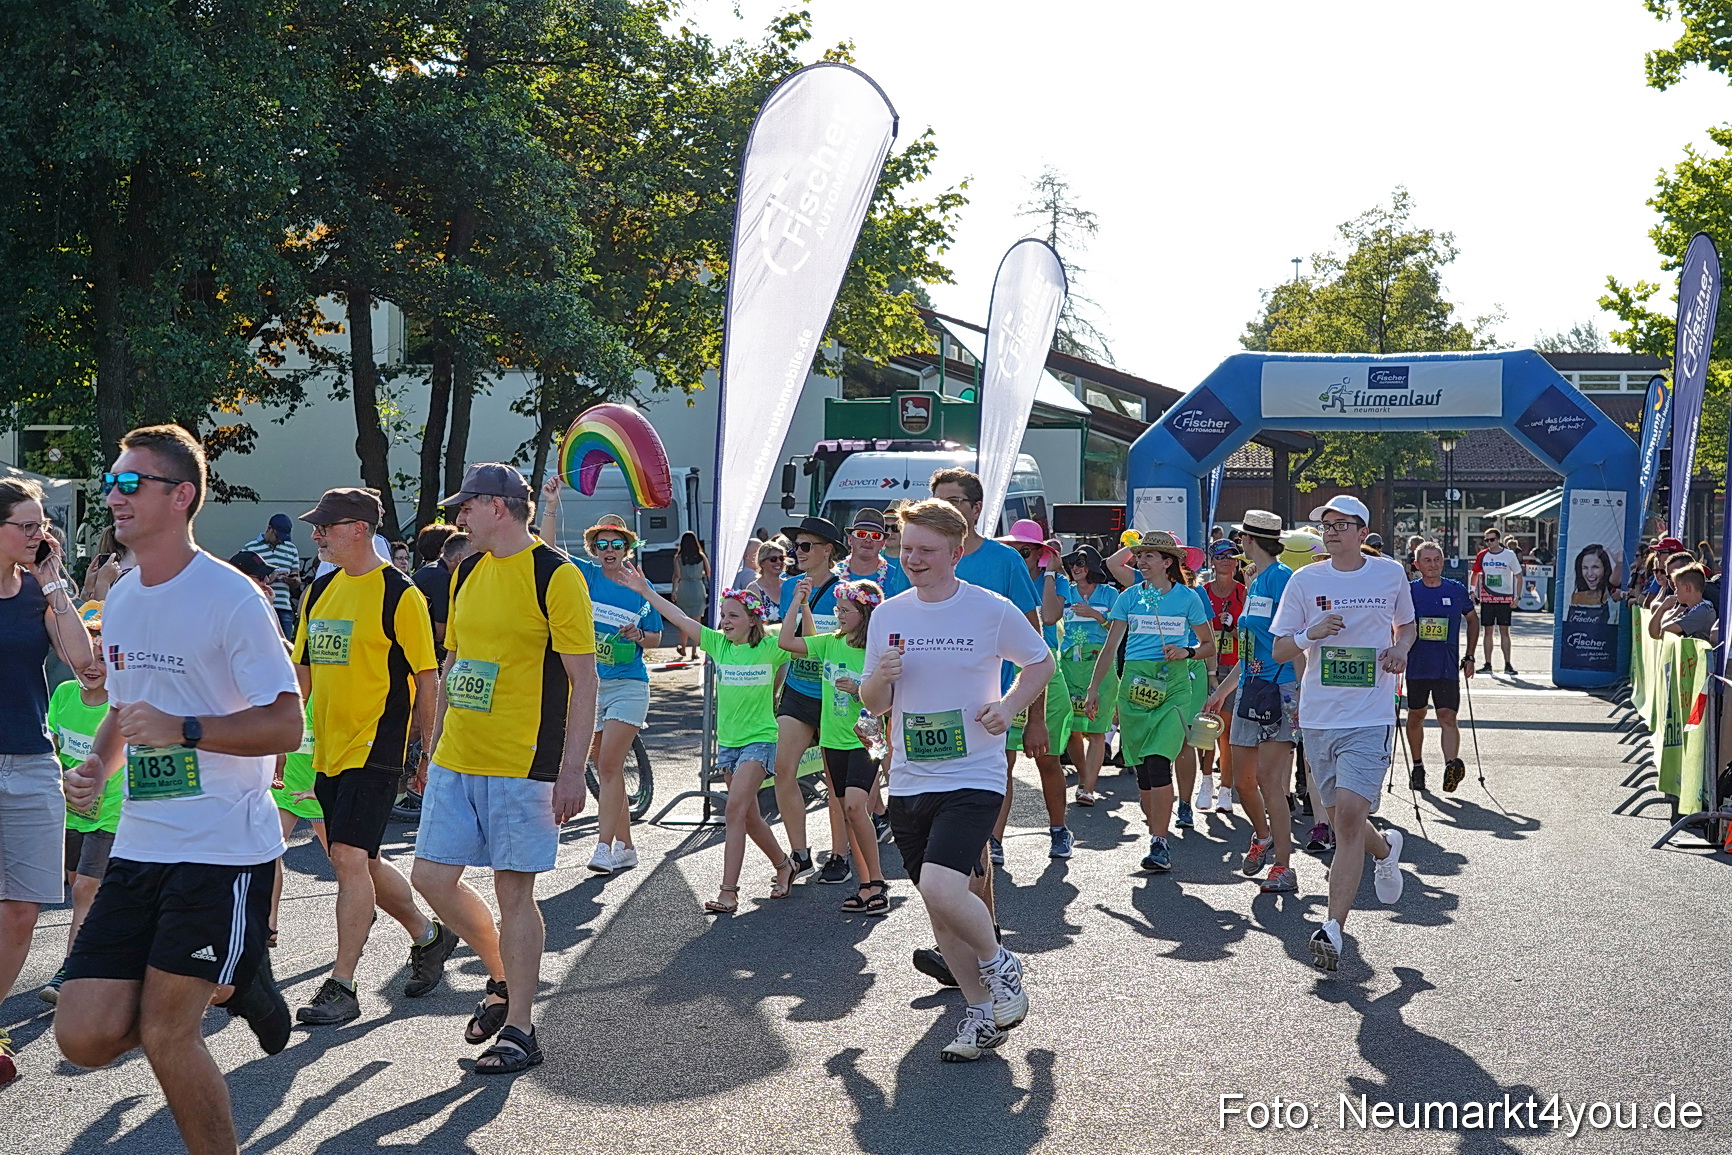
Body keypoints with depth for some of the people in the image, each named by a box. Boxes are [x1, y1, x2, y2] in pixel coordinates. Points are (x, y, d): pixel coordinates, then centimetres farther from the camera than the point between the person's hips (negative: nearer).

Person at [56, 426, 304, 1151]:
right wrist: (96, 766, 6)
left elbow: (286, 725, -13)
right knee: (85, 1038, 1)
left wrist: (183, 730, -25)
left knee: (164, 1034, -7)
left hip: (224, 846, -7)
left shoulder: (230, 598, -11)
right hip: (140, 845, 7)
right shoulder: (120, 601, 12)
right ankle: (229, 983, 24)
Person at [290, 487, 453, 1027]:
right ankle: (428, 936, 34)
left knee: (349, 857, -13)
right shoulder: (320, 591, 11)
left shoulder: (399, 595, -10)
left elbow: (427, 678, -8)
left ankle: (341, 987, -6)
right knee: (359, 864, 14)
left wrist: (428, 752, -8)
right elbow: (302, 671, 17)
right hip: (328, 750, 8)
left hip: (375, 749, -8)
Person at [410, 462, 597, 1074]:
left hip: (522, 765, -7)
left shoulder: (555, 575, -10)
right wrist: (436, 748, 18)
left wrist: (571, 771, -16)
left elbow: (583, 680, -12)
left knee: (513, 890, -1)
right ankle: (502, 979, 27)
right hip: (457, 760, 7)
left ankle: (518, 1030, 10)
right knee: (432, 877, 6)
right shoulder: (467, 573, 12)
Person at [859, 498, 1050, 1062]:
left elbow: (1041, 663, 10)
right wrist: (881, 678, -10)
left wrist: (1008, 706, -7)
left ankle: (999, 965, 6)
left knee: (941, 889, -23)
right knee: (938, 908, 9)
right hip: (909, 782, 5)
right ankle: (983, 1011, 26)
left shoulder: (993, 610, -6)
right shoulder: (888, 614, 6)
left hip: (973, 778, -5)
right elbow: (873, 704, 13)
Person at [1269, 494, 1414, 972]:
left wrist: (1400, 649, -2)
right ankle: (1386, 848, 48)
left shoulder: (1391, 574, 3)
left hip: (1370, 717, -3)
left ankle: (1332, 929, -15)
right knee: (1340, 821, 13)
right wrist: (1310, 634, -15)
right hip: (1318, 717, 3)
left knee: (1349, 816, -17)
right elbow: (1279, 651, 5)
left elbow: (1407, 625, 21)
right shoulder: (1304, 580, 3)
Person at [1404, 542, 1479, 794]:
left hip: (1447, 667, -1)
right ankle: (1417, 768, 28)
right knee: (1416, 716, 12)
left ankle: (1452, 765, -30)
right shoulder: (1409, 591, 1)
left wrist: (1469, 657, 13)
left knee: (1447, 717, -14)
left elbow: (1473, 620, 17)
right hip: (1416, 666, 1)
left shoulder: (1457, 591, 4)